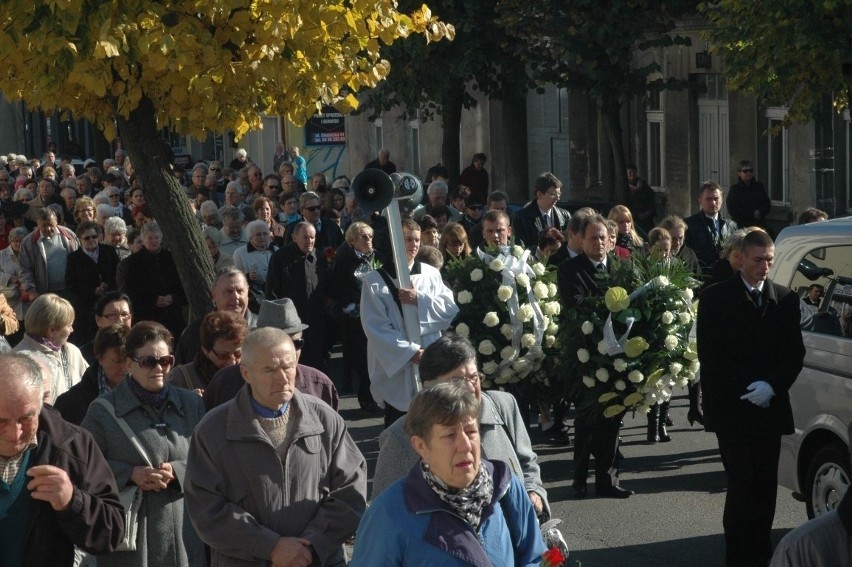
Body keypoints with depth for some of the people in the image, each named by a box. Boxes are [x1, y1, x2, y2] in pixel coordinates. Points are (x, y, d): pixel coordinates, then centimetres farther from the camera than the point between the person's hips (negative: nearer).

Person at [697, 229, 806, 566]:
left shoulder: (785, 299, 9)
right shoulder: (715, 298, 1)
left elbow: (795, 352, 7)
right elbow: (709, 355, -3)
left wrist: (772, 386, -9)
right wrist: (744, 388, -11)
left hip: (770, 407, 3)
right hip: (731, 408, -3)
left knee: (765, 485, 4)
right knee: (742, 484, -9)